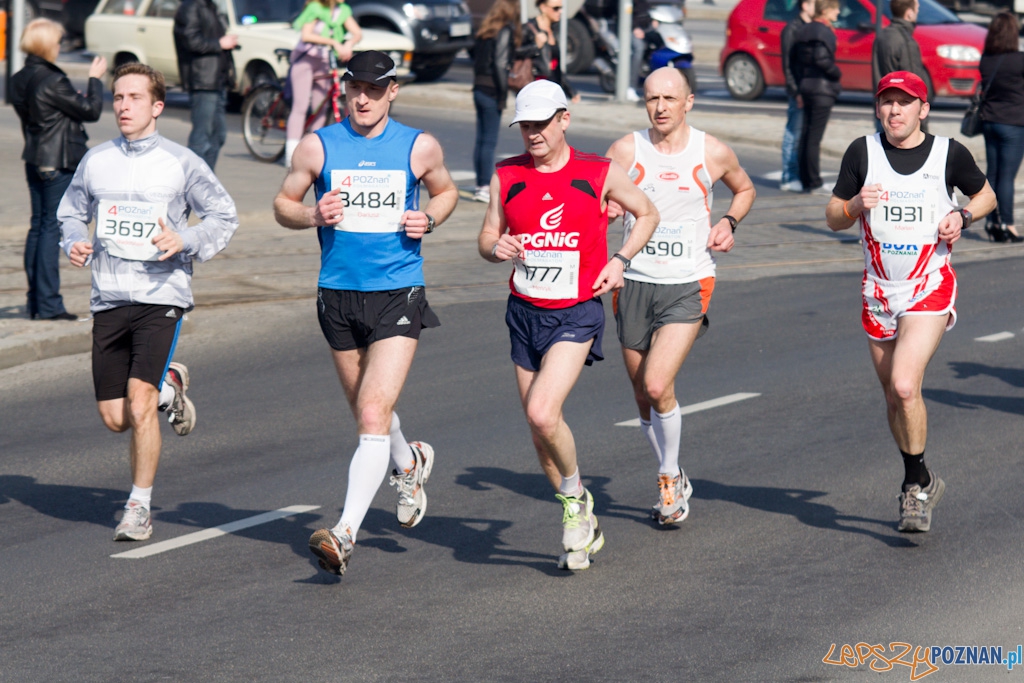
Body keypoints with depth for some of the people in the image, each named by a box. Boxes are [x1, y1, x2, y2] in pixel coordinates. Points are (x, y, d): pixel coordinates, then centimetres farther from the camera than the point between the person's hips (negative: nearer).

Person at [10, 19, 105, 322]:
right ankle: (48, 303, -4)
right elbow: (90, 110, -11)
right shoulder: (52, 81, -19)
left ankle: (35, 301, 16)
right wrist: (95, 79, 3)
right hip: (59, 165, -8)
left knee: (38, 226, 12)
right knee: (52, 228, -5)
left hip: (35, 159, 8)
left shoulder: (19, 81, 7)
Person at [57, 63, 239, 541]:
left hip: (162, 296, -4)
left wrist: (185, 241, -13)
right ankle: (169, 385, 37)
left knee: (139, 403, -17)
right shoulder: (96, 161, 7)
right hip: (109, 300, 4)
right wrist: (75, 244, -2)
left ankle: (139, 508, -1)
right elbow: (71, 213, 20)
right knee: (115, 419, 5)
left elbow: (225, 217, 4)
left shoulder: (180, 163, -2)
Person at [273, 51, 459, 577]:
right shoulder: (318, 147, 1)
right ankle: (409, 464, 52)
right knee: (366, 410, 19)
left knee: (374, 415, -16)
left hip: (399, 295, -3)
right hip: (338, 294, 3)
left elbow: (446, 191, 18)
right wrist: (313, 215, -11)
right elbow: (283, 204, 10)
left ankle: (346, 533, -19)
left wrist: (429, 219, -3)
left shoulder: (420, 147, 0)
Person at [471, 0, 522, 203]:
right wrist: (503, 95, -13)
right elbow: (500, 64, -16)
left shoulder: (485, 32, 12)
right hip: (492, 92, -7)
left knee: (481, 139, 10)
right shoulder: (505, 32, -10)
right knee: (489, 141, -5)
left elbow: (476, 59, 9)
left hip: (479, 89, 7)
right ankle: (485, 187, -5)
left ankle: (482, 185, 14)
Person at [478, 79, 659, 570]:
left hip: (576, 313, -4)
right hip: (525, 312, 4)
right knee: (540, 434, 8)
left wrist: (621, 259, -2)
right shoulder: (507, 176, 3)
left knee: (542, 413, -23)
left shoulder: (600, 174, -3)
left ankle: (575, 497, 4)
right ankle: (581, 527, 27)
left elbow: (647, 213, 12)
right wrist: (496, 247, -11)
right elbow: (487, 238, 12)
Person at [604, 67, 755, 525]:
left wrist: (729, 222, 0)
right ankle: (672, 481, 30)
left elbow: (744, 189, 19)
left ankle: (670, 477, 3)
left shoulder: (713, 153, -2)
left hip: (689, 285, -2)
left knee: (657, 385, -19)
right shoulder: (625, 151, -2)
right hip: (635, 282, 2)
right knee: (644, 398, 8)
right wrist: (604, 210, -19)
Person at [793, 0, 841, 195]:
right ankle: (814, 183, -3)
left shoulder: (803, 31, 12)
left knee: (806, 136, 11)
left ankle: (805, 181, 16)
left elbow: (795, 61, 13)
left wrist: (800, 85, 14)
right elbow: (822, 59, -24)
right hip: (823, 88, -8)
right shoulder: (825, 32, -13)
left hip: (806, 86, 8)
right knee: (814, 137, -6)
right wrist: (837, 73, -9)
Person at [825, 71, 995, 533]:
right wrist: (857, 204, -16)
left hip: (930, 288, -3)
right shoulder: (863, 152, -1)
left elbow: (985, 194, 14)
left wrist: (962, 217, -6)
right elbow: (833, 218, 5)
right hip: (879, 291, 3)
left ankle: (917, 484, -3)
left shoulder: (949, 153, -3)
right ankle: (920, 483, 31)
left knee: (905, 386, -20)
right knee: (894, 398, 10)